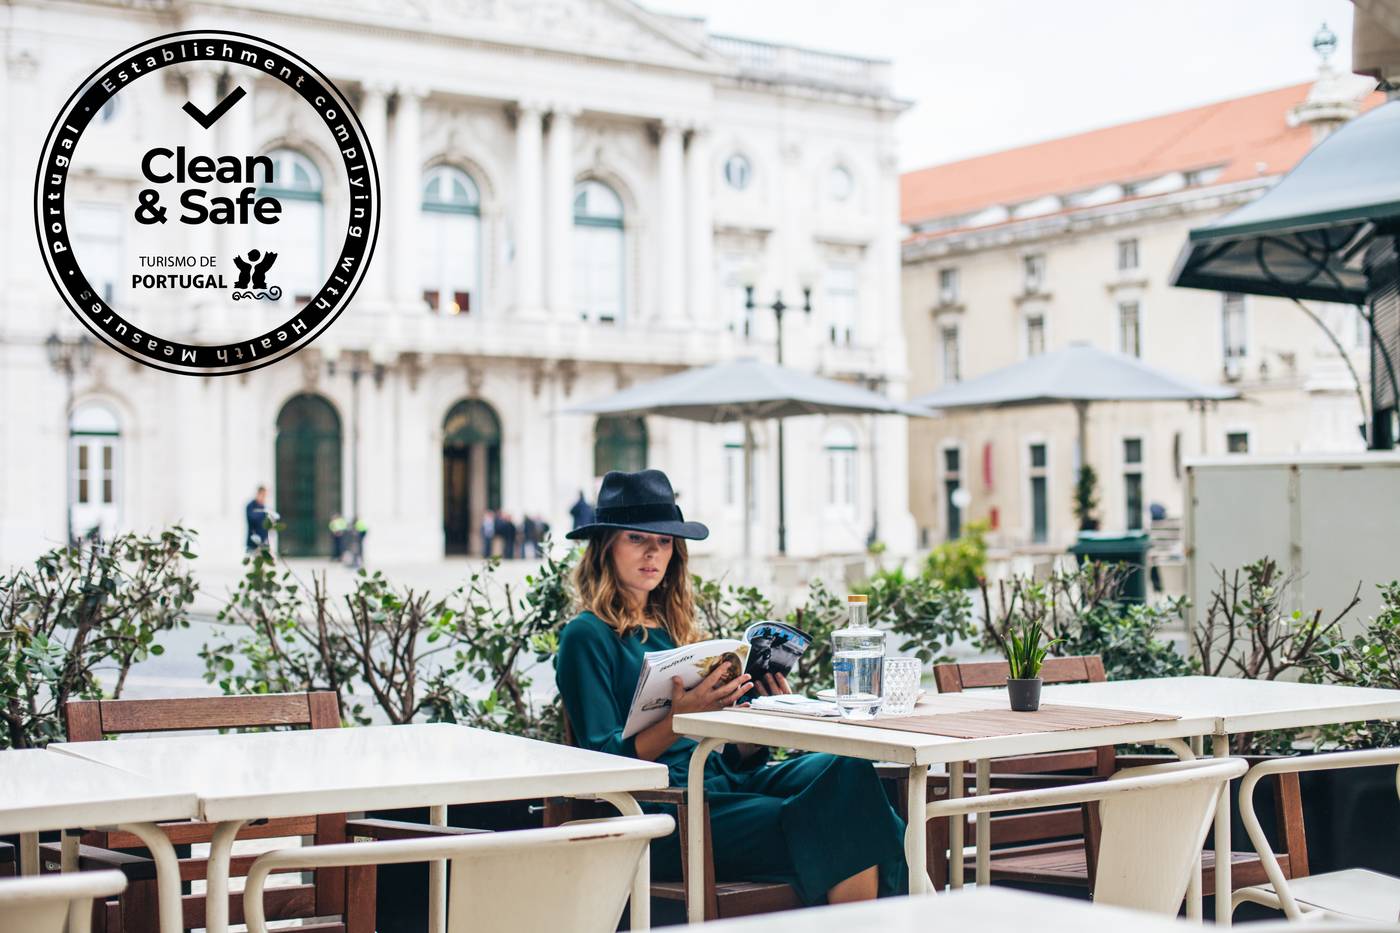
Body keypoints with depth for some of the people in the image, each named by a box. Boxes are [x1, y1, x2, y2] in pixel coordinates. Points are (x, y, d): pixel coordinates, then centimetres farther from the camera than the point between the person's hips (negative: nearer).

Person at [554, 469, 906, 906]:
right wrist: (680, 718, -21)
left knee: (843, 768, -23)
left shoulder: (675, 630, 23)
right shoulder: (587, 637, 2)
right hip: (662, 810, -6)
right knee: (825, 830, -28)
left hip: (724, 785, 7)